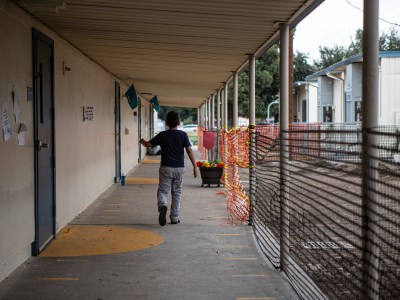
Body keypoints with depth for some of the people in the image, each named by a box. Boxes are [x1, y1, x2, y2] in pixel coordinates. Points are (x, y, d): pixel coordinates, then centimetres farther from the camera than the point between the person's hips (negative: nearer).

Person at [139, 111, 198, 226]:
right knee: (176, 193, 12)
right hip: (179, 168, 1)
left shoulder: (162, 135, -2)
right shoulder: (183, 135, -3)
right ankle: (174, 218, 14)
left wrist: (142, 141, 29)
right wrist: (195, 166, -5)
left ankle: (162, 206, -29)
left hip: (166, 168, -1)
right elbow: (189, 150, -9)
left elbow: (148, 144, 6)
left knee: (162, 191, 3)